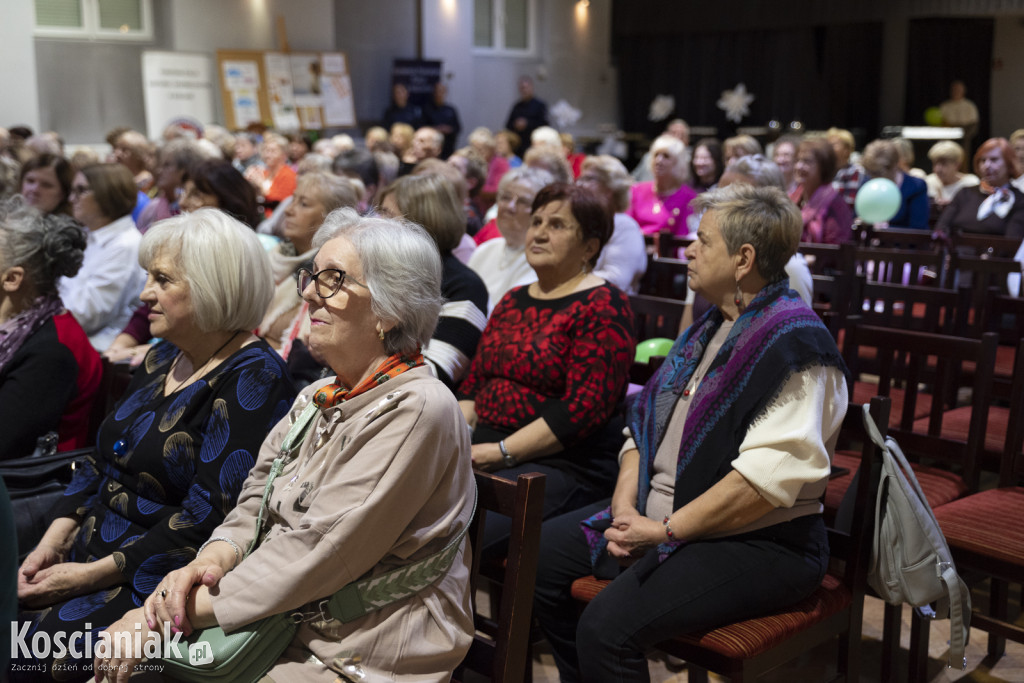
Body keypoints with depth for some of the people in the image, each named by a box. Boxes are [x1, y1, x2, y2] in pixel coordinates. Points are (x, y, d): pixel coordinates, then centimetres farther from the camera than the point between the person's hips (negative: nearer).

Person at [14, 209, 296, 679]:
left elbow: (208, 515, -20)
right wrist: (54, 539, 1)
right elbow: (101, 462, 16)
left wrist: (94, 574, -18)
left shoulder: (253, 377, -15)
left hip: (152, 580, -8)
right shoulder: (163, 357, 12)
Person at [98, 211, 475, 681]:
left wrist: (174, 616, -17)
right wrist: (209, 562, -12)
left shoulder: (417, 409, -18)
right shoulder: (317, 398, 11)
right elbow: (255, 505, 9)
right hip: (280, 628, 7)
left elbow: (316, 552, -21)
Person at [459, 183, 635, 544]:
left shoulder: (603, 306, -6)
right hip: (483, 452, 7)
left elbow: (585, 409, -15)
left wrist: (502, 453, -17)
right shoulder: (512, 301, 19)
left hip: (565, 465, -7)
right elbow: (474, 383, 21)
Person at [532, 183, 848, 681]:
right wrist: (626, 505, -3)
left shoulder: (794, 341, -17)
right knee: (539, 554, 3)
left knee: (606, 627, -27)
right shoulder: (712, 325, 14)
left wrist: (666, 530, -21)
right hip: (657, 512, 9)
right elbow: (646, 421, 13)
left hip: (757, 542, -9)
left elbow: (769, 475, -26)